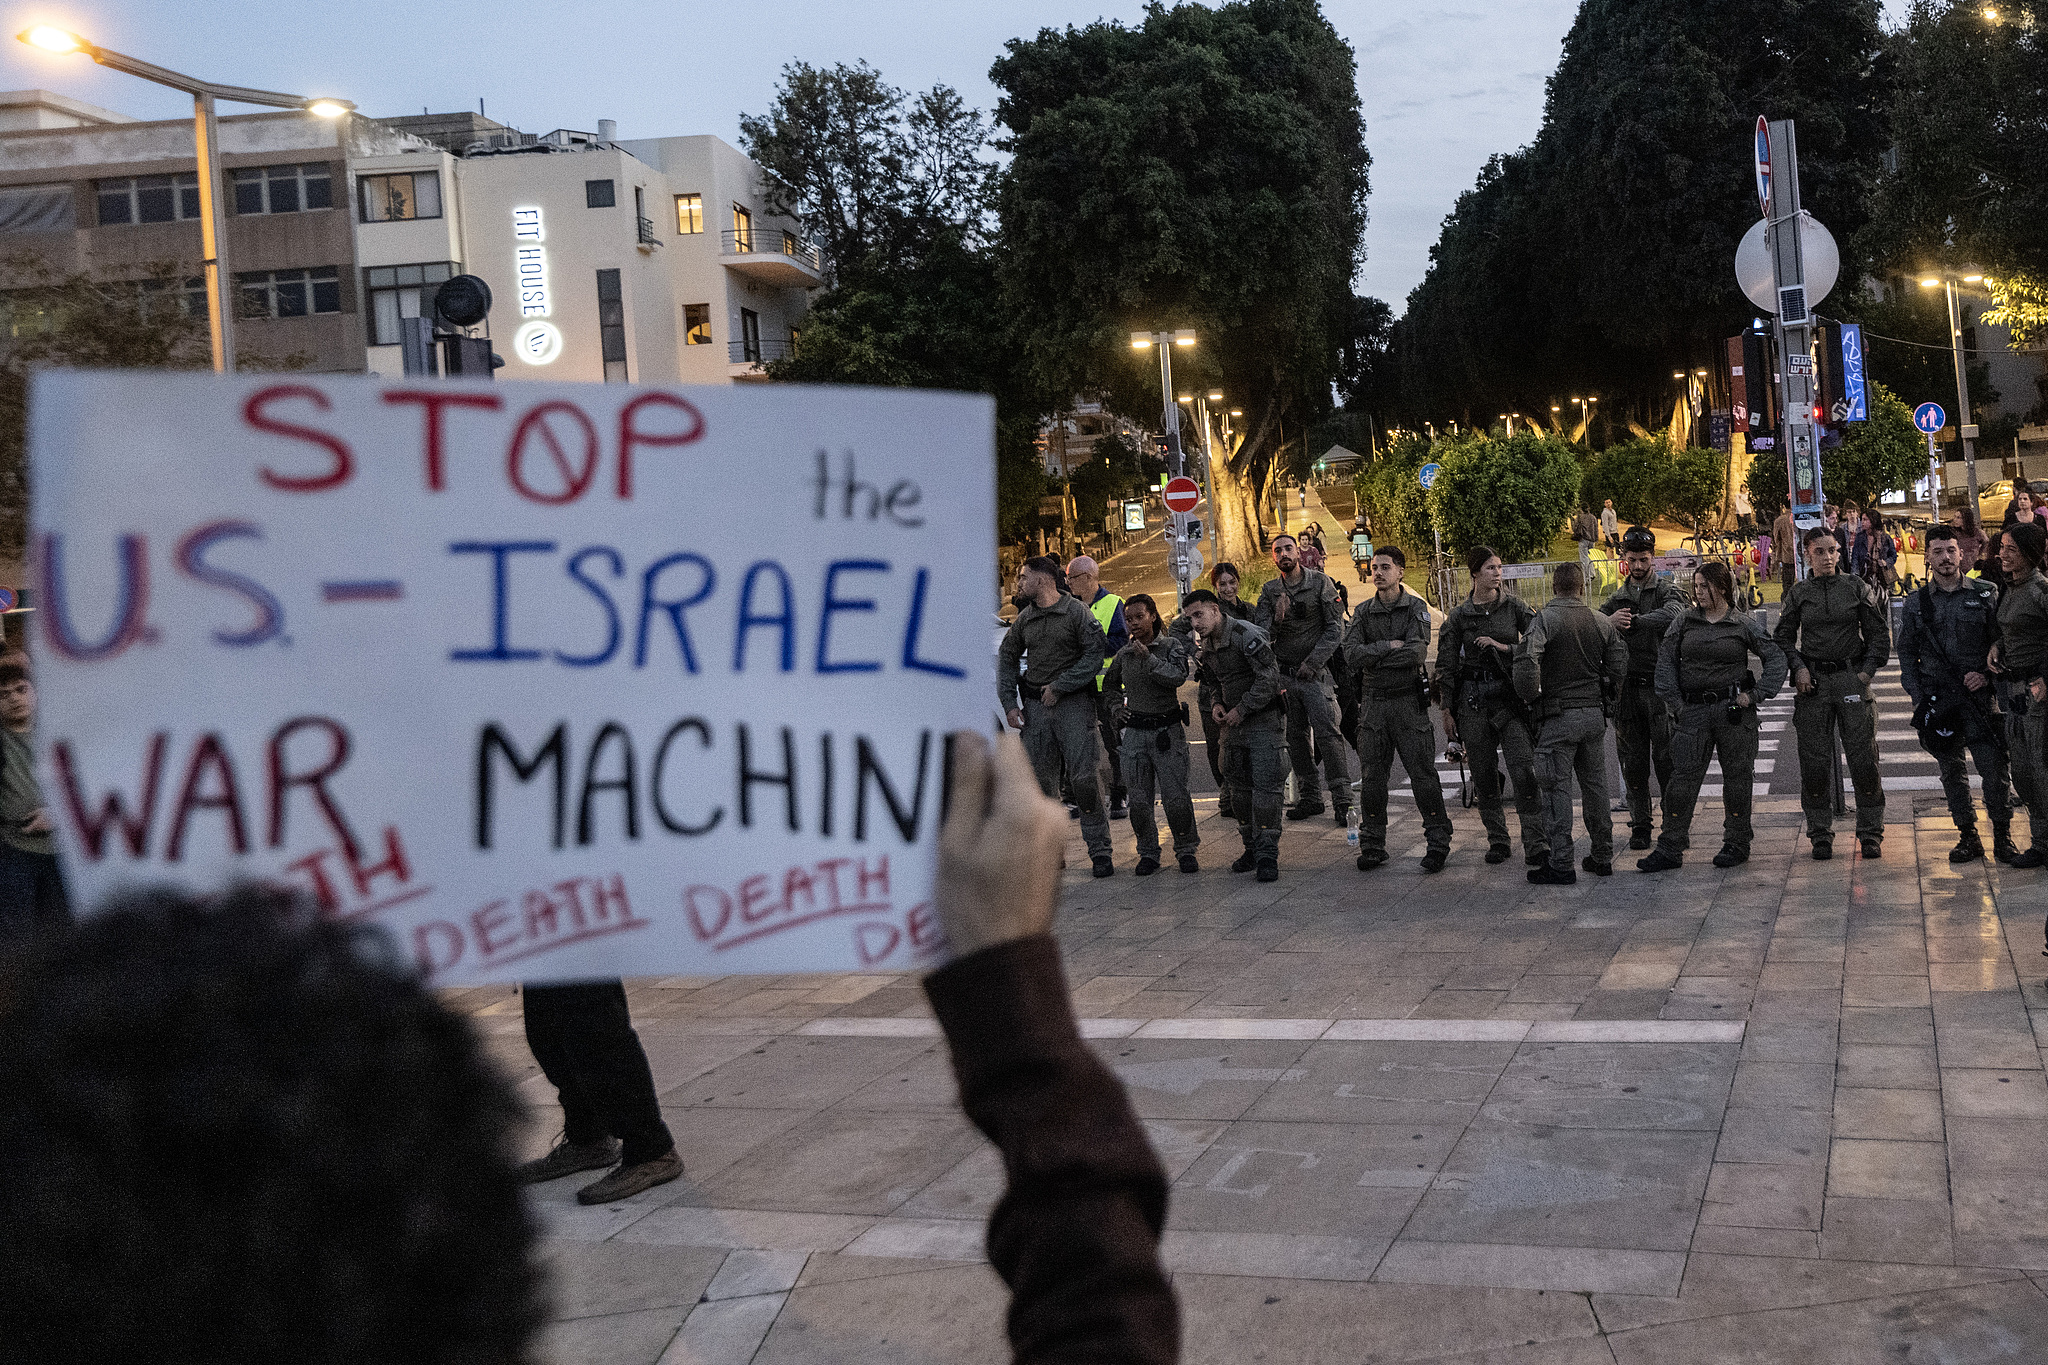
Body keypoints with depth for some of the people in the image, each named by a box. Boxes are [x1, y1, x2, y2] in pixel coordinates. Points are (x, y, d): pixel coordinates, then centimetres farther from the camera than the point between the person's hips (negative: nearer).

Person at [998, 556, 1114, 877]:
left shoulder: (1076, 612, -4)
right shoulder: (1024, 618, 12)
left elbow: (1095, 654, -9)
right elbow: (1006, 658, 18)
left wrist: (1059, 686, -11)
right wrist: (1009, 703, 7)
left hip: (1073, 702, -5)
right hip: (1035, 706, 6)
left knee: (1084, 777, -10)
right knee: (1040, 780, 6)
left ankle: (1099, 851, -4)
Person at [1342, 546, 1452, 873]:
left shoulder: (1415, 608, -1)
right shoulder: (1363, 612, 8)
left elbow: (1417, 652, -16)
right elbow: (1351, 655, -6)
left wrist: (1372, 657, -10)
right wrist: (1389, 646, -13)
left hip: (1408, 701, -3)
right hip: (1373, 702, 3)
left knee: (1423, 773, -3)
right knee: (1371, 777, 5)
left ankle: (1438, 842, 5)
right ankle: (1372, 845, 14)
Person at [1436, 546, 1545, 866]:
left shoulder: (1513, 605, 4)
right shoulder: (1459, 615, 4)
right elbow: (1446, 665, 7)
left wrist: (1504, 647, -8)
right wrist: (1447, 709, 3)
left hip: (1509, 695, -1)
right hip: (1473, 698, 1)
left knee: (1524, 770, -12)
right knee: (1483, 774, 5)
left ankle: (1534, 843, -12)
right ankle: (1497, 840, 17)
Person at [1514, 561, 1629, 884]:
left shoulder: (1545, 619, -10)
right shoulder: (1601, 622, 6)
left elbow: (1526, 660, -23)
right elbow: (1619, 665, 8)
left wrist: (1531, 696, -9)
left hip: (1558, 717, -5)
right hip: (1594, 714, 5)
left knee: (1557, 788, -1)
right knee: (1595, 786, 14)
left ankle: (1561, 865, -2)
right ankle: (1602, 857, 21)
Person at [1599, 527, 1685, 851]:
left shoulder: (1668, 592, 3)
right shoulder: (1617, 599, 15)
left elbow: (1672, 615, -21)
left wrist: (1633, 621, -30)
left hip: (1661, 685, -3)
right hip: (1627, 687, 3)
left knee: (1666, 757, -5)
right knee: (1633, 761, 5)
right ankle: (1640, 825, 13)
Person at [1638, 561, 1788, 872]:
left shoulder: (1744, 624, 0)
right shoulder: (1685, 620, 5)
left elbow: (1776, 658, 5)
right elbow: (1665, 660, 7)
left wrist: (1756, 695, -3)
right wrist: (1674, 702, 1)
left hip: (1733, 710, -2)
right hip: (1693, 711, 2)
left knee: (1736, 777, 6)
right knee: (1683, 778, -2)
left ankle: (1737, 844, 18)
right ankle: (1670, 849, 0)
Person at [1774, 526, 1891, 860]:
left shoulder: (1856, 588, 4)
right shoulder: (1799, 594, 6)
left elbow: (1879, 633, 8)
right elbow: (1784, 637, 12)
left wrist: (1868, 670, -2)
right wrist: (1798, 668, -3)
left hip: (1851, 678, -1)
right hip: (1813, 682, 1)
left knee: (1864, 759, -3)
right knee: (1815, 762, 0)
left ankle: (1870, 833, 7)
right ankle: (1820, 835, 10)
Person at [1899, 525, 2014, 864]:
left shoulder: (1986, 595, 5)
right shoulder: (1916, 603, 8)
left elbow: (2003, 642, 7)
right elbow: (1907, 653, 11)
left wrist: (1987, 675, -9)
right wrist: (1918, 696, 2)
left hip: (1980, 696, -2)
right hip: (1937, 700, 2)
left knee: (1995, 769, -5)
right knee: (1952, 771, 7)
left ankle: (2002, 837, 7)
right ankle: (1968, 837, 16)